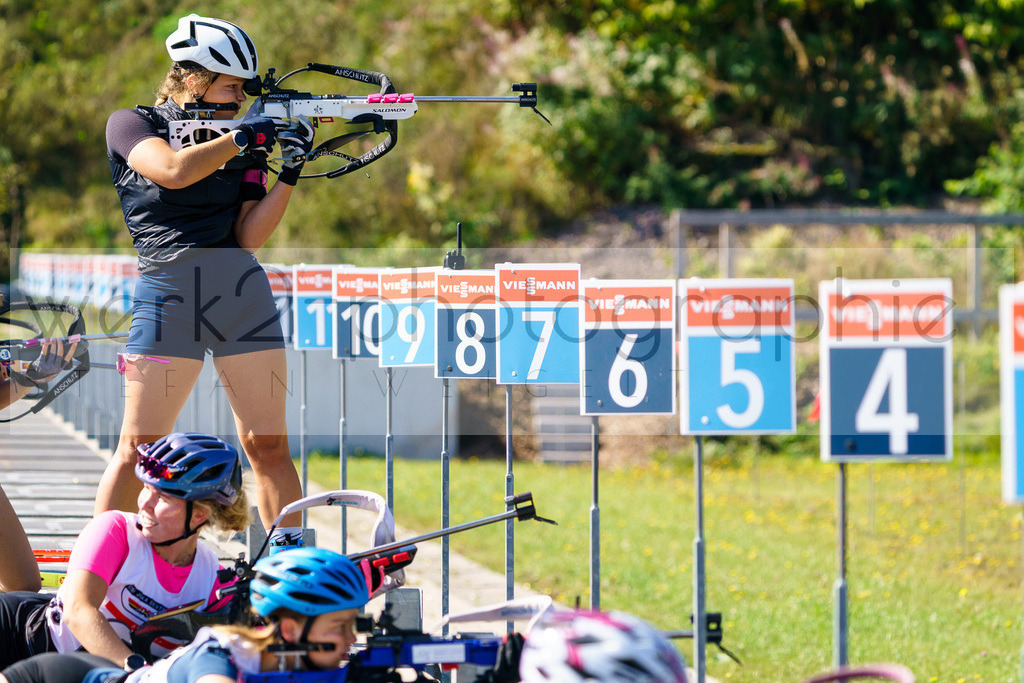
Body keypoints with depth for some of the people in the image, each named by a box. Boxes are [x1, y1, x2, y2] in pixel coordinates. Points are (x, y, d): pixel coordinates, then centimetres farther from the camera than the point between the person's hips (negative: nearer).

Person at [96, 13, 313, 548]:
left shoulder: (243, 148, 16)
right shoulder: (132, 125, 6)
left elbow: (249, 236, 7)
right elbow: (173, 171, -15)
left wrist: (290, 171, -4)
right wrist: (249, 134, -10)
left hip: (242, 290, 4)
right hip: (167, 288, -4)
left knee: (268, 444, 0)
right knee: (138, 448, -6)